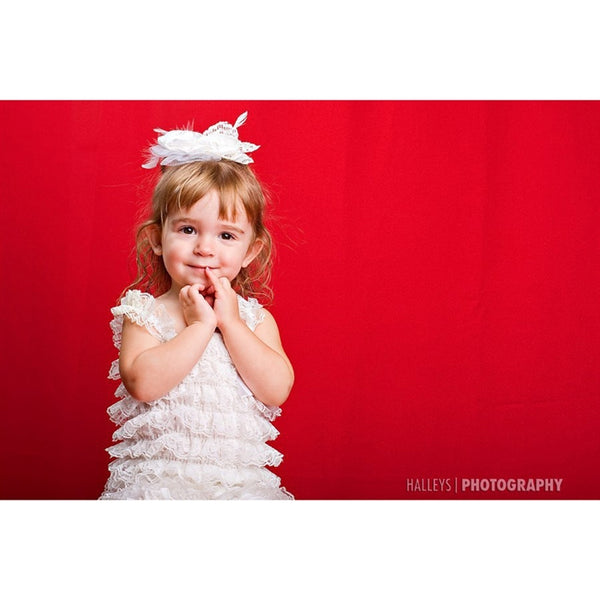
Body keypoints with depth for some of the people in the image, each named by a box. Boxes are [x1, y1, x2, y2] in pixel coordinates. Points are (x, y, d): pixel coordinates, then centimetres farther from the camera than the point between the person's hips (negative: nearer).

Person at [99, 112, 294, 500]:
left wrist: (229, 321, -9)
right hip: (156, 478, -3)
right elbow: (143, 383, -16)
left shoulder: (255, 318, 7)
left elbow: (277, 390, -7)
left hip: (240, 479, 3)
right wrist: (200, 325, -15)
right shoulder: (145, 312, 1)